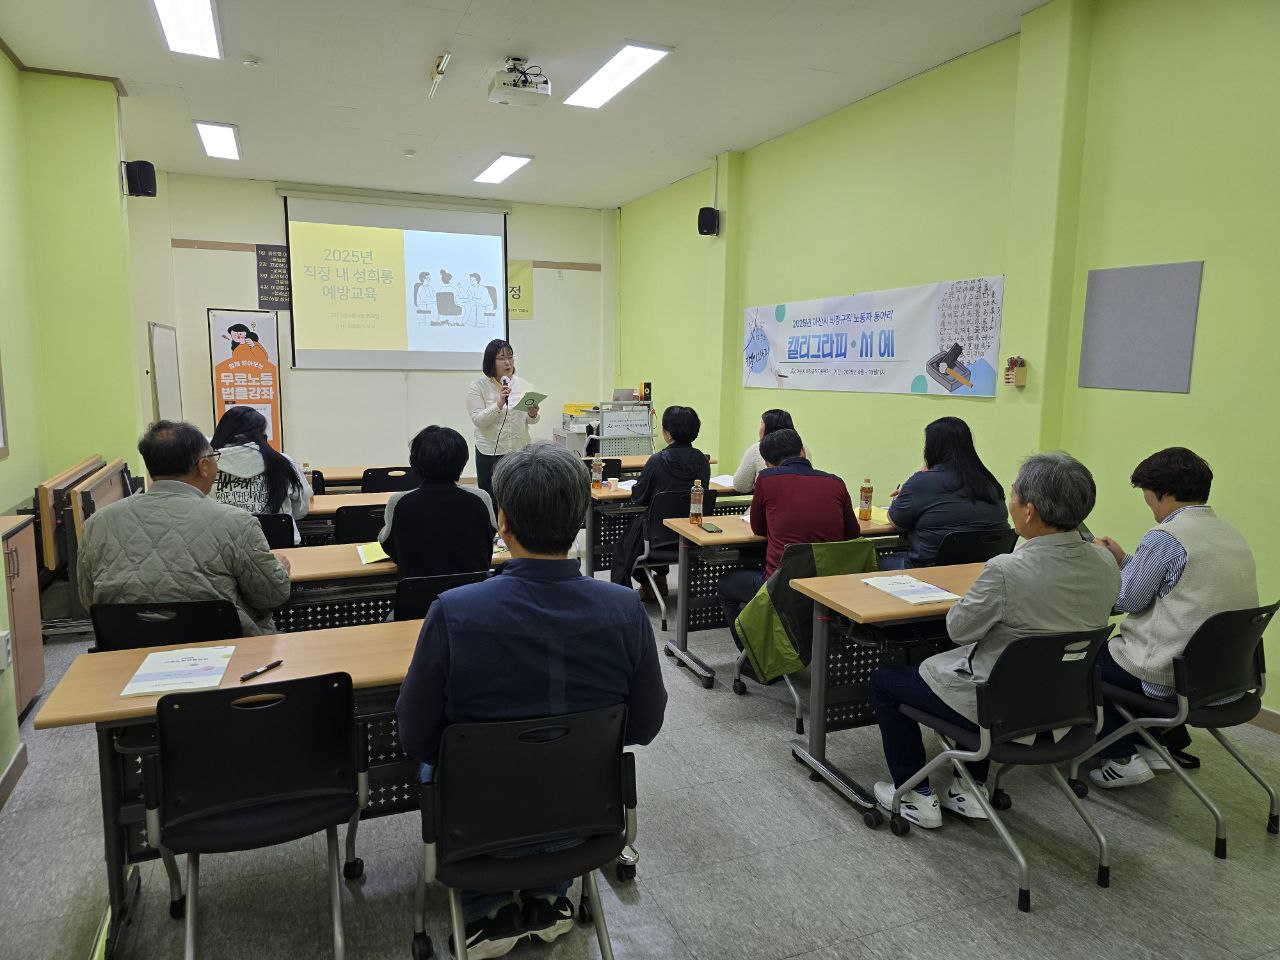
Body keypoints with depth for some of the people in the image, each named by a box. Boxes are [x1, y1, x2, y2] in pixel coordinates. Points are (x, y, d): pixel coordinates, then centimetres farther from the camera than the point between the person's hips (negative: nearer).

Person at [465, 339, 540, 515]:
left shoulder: (522, 384, 7)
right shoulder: (478, 386, -3)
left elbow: (530, 421, 10)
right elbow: (478, 420, -11)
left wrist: (532, 414, -12)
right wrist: (499, 403, -23)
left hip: (520, 449, 3)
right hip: (490, 453, -3)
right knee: (491, 502, 2)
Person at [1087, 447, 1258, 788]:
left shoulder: (1165, 536, -18)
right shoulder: (1232, 535, 8)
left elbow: (1127, 599, -11)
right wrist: (1123, 559, 17)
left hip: (1172, 675, -9)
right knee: (1117, 644, 29)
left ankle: (1121, 757, 10)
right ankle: (1170, 741, 31)